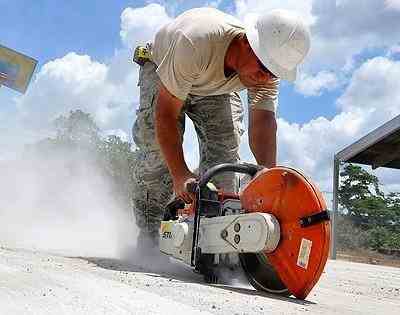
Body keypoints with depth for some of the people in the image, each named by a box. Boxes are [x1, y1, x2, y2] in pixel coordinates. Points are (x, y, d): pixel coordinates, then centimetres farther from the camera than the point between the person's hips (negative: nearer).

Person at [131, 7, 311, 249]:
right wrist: (180, 175, -46)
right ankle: (148, 232, -4)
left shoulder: (268, 66, -29)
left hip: (216, 87, 4)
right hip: (161, 69, -3)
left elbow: (263, 123, -35)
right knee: (158, 148, -18)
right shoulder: (197, 41, -45)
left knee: (225, 147, -14)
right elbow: (166, 113, -41)